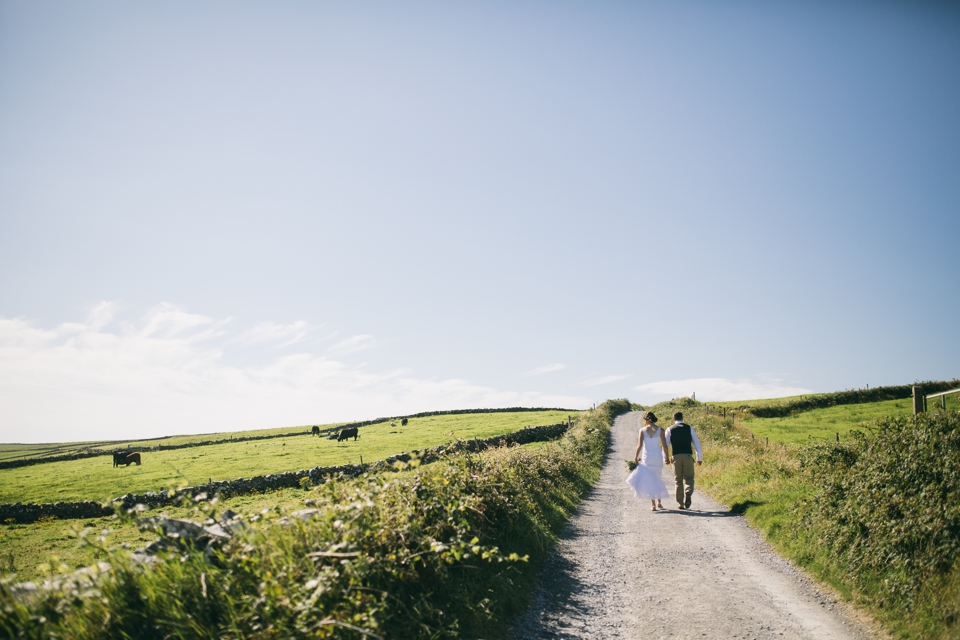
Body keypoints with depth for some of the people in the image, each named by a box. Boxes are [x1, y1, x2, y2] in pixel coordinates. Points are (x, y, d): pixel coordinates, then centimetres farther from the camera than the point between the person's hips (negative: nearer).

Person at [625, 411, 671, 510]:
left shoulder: (642, 430, -4)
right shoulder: (660, 430, -1)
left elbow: (639, 445, -9)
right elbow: (665, 445, -1)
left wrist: (635, 457, -2)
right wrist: (666, 457, 11)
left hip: (647, 457, -2)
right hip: (658, 457, 2)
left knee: (650, 481, 4)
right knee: (657, 479, 20)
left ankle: (653, 505, -4)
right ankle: (659, 502, 22)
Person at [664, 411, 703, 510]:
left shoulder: (670, 429, 7)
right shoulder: (689, 428, 8)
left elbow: (665, 445, 5)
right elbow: (696, 443, 7)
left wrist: (666, 458, 16)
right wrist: (699, 458, 14)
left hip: (676, 456, 0)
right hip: (688, 456, 0)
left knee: (678, 480, 9)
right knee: (689, 478, 8)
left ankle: (680, 503, 9)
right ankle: (688, 494, -20)